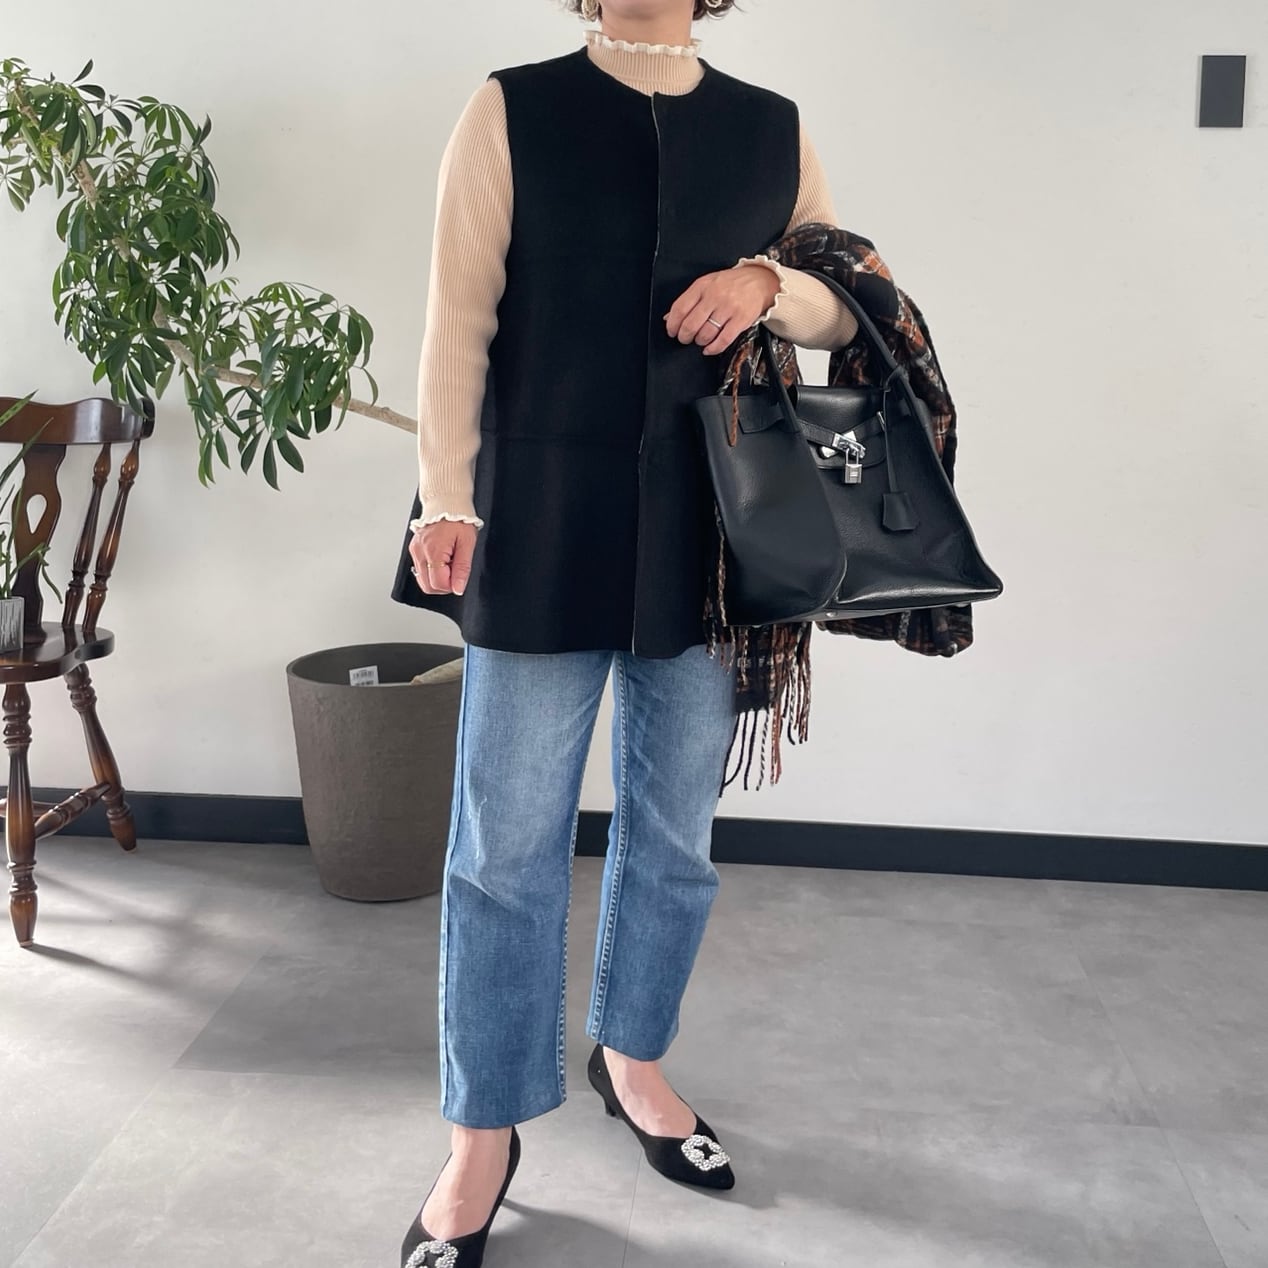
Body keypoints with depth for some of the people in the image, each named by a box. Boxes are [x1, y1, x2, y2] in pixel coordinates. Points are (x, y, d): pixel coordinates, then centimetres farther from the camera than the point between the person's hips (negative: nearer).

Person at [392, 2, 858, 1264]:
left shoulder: (772, 129, 9)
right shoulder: (512, 110, 2)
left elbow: (849, 307, 13)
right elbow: (457, 321, -3)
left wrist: (769, 285, -8)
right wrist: (445, 500, -10)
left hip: (707, 535, 3)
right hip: (542, 532, -3)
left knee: (674, 830, 14)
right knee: (506, 844, 2)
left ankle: (631, 1057, 37)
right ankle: (482, 1137, 18)